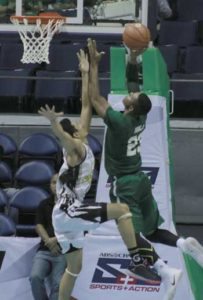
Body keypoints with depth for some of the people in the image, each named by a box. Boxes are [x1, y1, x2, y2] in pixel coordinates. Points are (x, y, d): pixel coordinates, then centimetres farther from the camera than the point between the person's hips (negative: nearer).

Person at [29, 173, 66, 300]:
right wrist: (49, 242, -12)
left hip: (63, 251, -3)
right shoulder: (44, 204, 15)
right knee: (35, 277, -24)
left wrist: (57, 239, -16)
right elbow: (39, 226, 5)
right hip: (44, 250, 3)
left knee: (58, 284, -22)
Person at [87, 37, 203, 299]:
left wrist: (94, 64, -15)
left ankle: (166, 273, -24)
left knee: (134, 236, -9)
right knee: (151, 231, 16)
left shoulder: (119, 122, -21)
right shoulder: (141, 118, -1)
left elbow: (95, 98, -19)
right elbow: (135, 84, 14)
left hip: (124, 185, -8)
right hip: (140, 179, 8)